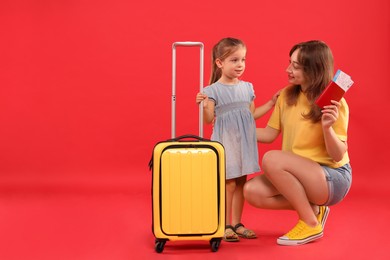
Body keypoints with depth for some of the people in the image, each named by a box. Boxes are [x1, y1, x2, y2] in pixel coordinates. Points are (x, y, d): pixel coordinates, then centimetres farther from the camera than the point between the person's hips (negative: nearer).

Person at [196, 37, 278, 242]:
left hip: (244, 141, 5)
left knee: (241, 183, 9)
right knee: (228, 183, -5)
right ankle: (225, 226, 7)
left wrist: (271, 103, 12)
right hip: (225, 141, -5)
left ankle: (236, 224, 19)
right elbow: (209, 120, -10)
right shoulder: (213, 90, -8)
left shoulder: (247, 87, 8)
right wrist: (204, 105, -28)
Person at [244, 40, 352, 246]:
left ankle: (311, 224, -14)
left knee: (272, 159, -30)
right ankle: (312, 209, 2)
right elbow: (269, 134, 7)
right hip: (297, 174, 7)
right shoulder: (287, 96, 1)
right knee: (252, 191, -16)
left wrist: (327, 128, -34)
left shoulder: (334, 103, -16)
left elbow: (338, 156, -16)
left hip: (333, 177, -6)